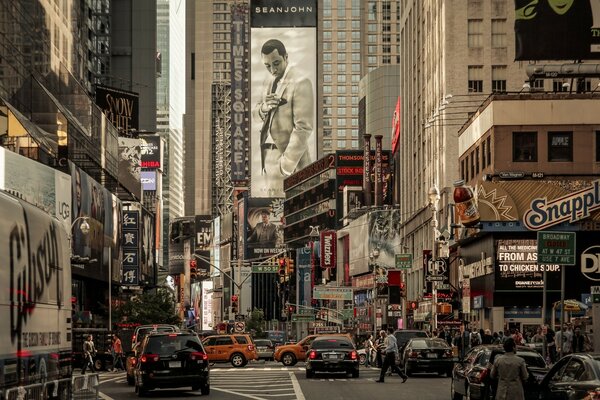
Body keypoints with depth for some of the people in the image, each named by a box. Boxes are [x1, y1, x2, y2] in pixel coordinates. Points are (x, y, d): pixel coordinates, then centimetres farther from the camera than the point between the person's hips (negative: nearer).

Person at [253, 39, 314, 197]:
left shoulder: (300, 82, -14)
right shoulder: (270, 82, 14)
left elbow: (304, 128, -18)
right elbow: (256, 114, 17)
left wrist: (286, 165, -21)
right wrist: (264, 108, -8)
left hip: (288, 155, -8)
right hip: (271, 155, 8)